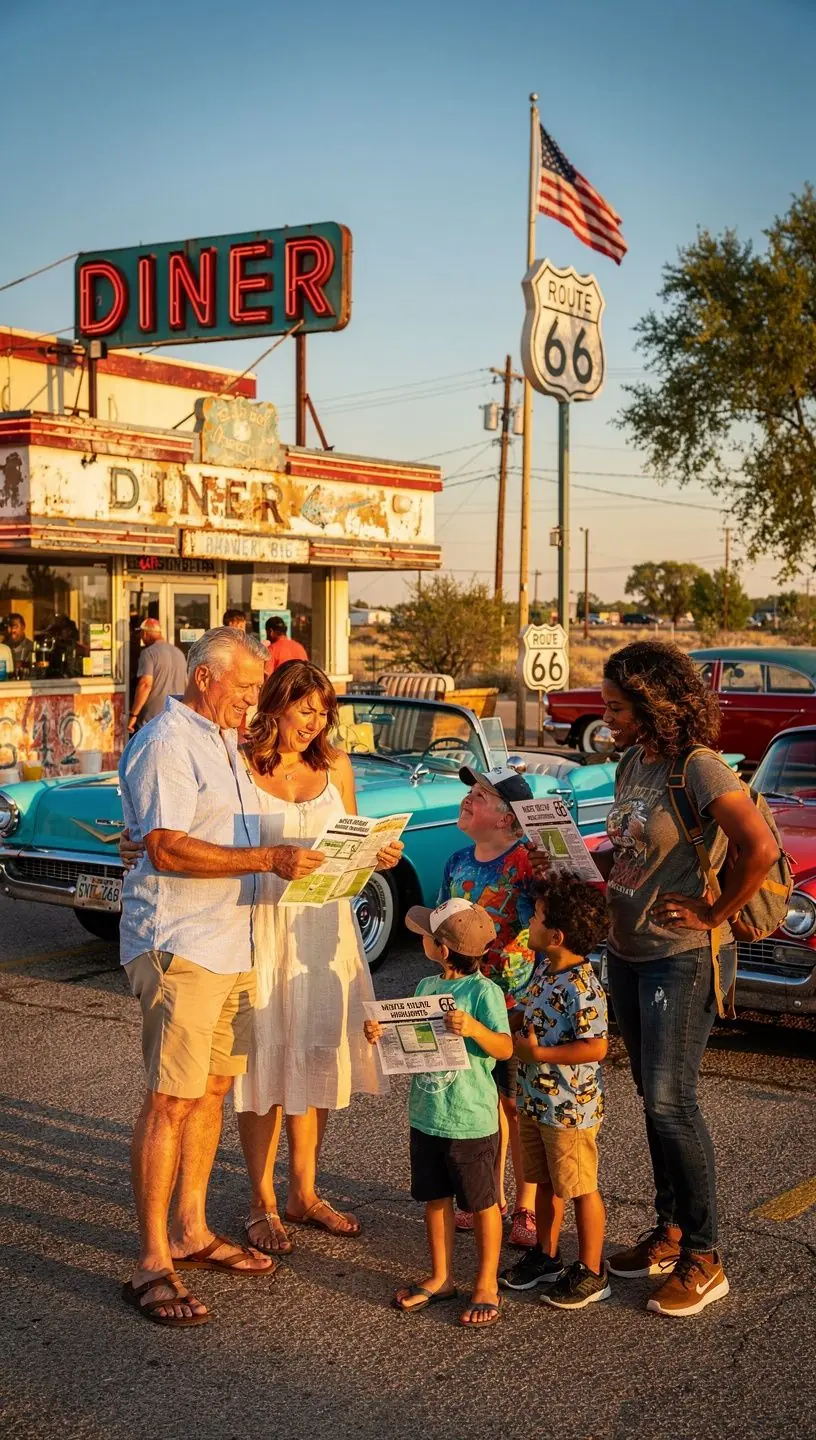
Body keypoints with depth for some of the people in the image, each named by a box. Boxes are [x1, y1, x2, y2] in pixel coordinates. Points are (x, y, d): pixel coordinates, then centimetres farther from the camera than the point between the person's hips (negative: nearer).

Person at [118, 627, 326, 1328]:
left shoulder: (224, 742, 18)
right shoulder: (165, 744, -12)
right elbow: (167, 849, -21)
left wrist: (302, 854, 11)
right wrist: (268, 859, -23)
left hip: (233, 943, 9)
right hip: (179, 946, -9)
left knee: (213, 1087, 13)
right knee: (171, 1100, -7)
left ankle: (191, 1231, 25)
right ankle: (152, 1264, -1)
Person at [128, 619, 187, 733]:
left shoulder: (149, 653, -8)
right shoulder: (179, 652, 14)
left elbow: (146, 684, -19)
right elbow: (186, 684, 21)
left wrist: (133, 715, -15)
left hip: (153, 718, -7)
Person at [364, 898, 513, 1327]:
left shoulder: (483, 991, -16)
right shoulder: (425, 987, 5)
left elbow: (505, 1049, -23)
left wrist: (473, 1028, -38)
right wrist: (381, 1033, -7)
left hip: (471, 1120, -7)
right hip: (426, 1115, 7)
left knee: (482, 1203, 9)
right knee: (435, 1197, 17)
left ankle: (487, 1284, 22)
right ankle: (441, 1278, 32)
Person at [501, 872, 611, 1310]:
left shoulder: (583, 988, -25)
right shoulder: (544, 969, 4)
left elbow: (595, 1047, -29)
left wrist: (538, 1053, -26)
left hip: (570, 1108, -9)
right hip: (534, 1101, 9)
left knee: (580, 1188, 6)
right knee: (544, 1182, 21)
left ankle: (591, 1273, 20)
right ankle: (546, 1257, 37)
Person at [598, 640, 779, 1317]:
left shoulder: (699, 768, -18)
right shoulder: (632, 765, 8)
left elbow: (760, 847, -28)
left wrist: (713, 915, -19)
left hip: (684, 959, -8)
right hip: (628, 952, 8)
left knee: (672, 1103, -6)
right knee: (654, 1100, 15)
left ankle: (704, 1260, 7)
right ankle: (670, 1233, 28)